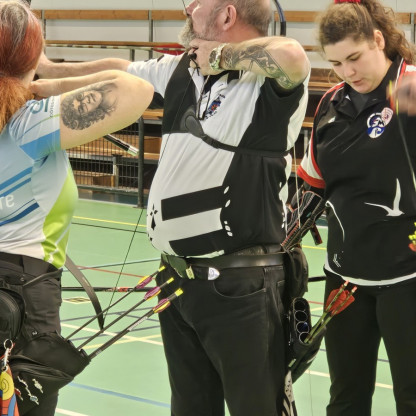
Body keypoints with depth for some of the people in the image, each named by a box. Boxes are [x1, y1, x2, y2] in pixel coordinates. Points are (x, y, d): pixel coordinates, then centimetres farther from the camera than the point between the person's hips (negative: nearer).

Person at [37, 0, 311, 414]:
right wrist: (50, 69, 41)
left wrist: (221, 55, -20)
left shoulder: (269, 84, -15)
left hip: (240, 286, -8)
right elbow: (118, 71, 26)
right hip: (176, 281, 8)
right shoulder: (177, 70, 10)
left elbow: (291, 55, -37)